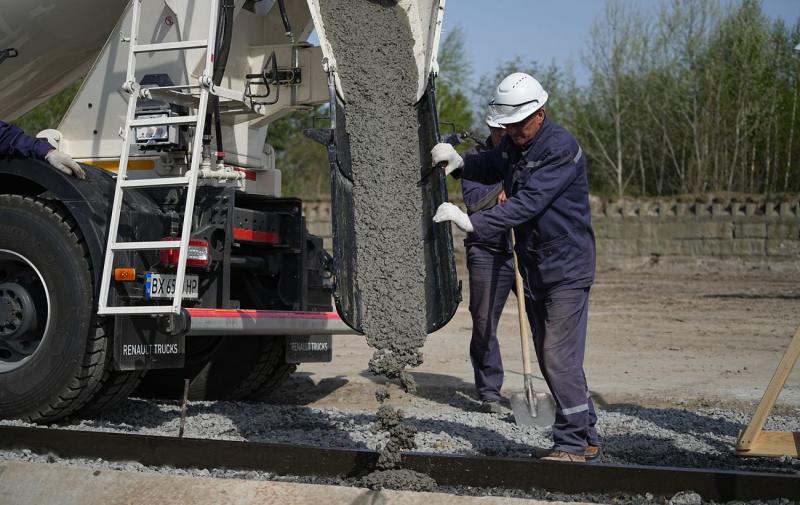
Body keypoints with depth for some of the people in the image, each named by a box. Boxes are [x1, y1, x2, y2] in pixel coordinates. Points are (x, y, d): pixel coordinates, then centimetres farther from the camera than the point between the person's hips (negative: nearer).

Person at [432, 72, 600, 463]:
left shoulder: (561, 148, -19)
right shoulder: (513, 144, 8)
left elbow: (528, 202, -27)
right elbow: (490, 168, 27)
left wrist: (472, 223, -32)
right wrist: (460, 162, 5)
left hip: (567, 269, -9)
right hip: (533, 268, 9)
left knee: (560, 358, -11)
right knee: (549, 360, 12)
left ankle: (572, 443, -1)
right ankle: (587, 438, 22)